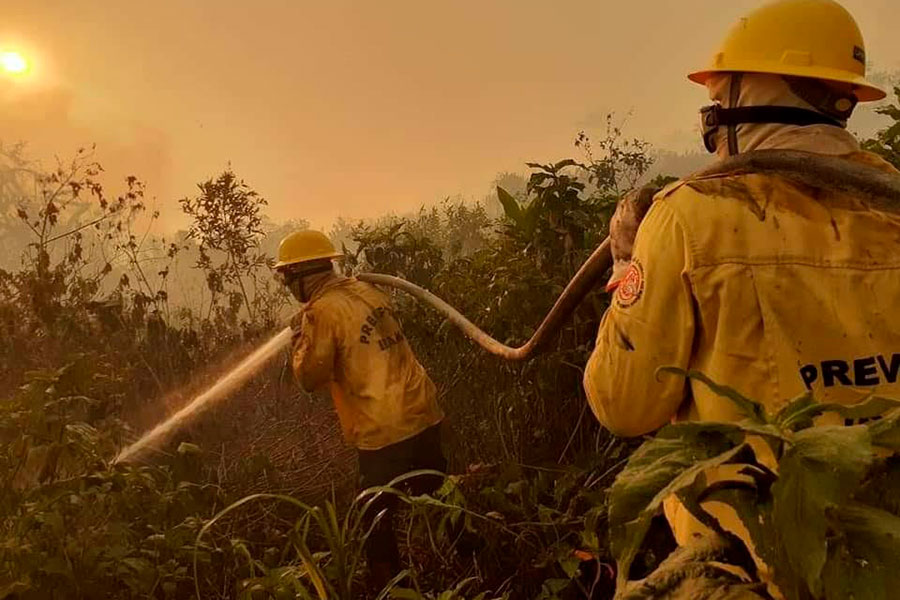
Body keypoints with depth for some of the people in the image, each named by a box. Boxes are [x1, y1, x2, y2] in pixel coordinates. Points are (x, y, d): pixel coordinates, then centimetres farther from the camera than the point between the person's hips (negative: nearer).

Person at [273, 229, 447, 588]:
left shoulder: (322, 311, -12)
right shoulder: (367, 291, 10)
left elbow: (310, 379, -8)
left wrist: (299, 337, 6)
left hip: (384, 431, -8)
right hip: (424, 414, 8)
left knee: (376, 518, 9)